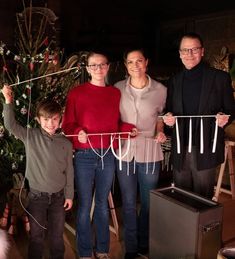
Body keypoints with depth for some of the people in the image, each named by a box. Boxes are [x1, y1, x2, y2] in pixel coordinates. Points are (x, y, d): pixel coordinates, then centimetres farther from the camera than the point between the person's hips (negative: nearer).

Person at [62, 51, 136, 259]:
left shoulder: (116, 93, 8)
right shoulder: (76, 93, -1)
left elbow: (117, 124, 13)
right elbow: (67, 124, -2)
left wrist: (129, 128, -6)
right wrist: (78, 132, -22)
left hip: (108, 155, 3)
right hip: (85, 156, -3)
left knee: (102, 203, 15)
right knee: (85, 205, 5)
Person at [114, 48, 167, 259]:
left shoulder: (160, 89, -3)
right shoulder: (118, 89, -1)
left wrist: (160, 132, -6)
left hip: (149, 152, 0)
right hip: (124, 150, 1)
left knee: (148, 202, 13)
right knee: (129, 202, 11)